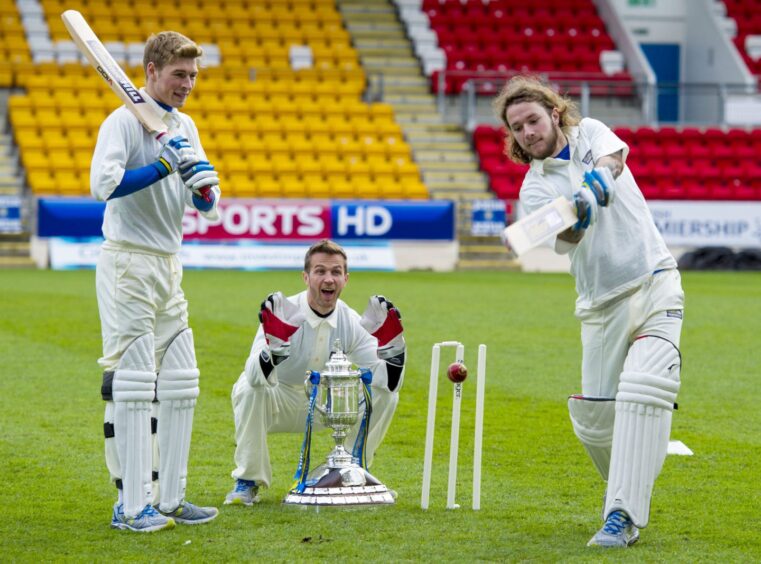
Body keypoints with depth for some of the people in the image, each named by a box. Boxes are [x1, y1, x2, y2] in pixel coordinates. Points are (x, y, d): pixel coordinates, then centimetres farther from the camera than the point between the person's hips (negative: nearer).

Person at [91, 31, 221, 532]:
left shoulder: (185, 128, 14)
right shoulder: (124, 122, -9)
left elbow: (207, 206, 12)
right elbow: (104, 184, -25)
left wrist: (203, 185, -10)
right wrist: (165, 164, -23)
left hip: (170, 266, 8)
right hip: (128, 265, -8)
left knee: (180, 384, 8)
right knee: (131, 384, -10)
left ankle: (169, 497, 15)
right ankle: (131, 505, -9)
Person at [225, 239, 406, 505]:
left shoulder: (351, 322, -12)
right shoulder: (283, 313, -25)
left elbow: (388, 382, -13)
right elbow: (255, 377, -39)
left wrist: (391, 346, -32)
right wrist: (274, 346, -58)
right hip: (280, 404, -4)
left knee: (385, 394, -15)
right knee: (248, 390, -36)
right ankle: (247, 481, -17)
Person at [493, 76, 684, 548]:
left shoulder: (590, 133, 5)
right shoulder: (535, 189, 3)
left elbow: (614, 155, -20)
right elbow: (565, 239, -18)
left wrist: (601, 176, -43)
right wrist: (576, 218, -42)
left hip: (656, 285, -2)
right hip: (603, 305, 2)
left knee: (642, 391, -21)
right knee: (594, 419, 0)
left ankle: (623, 515, -23)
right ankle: (628, 493, 28)